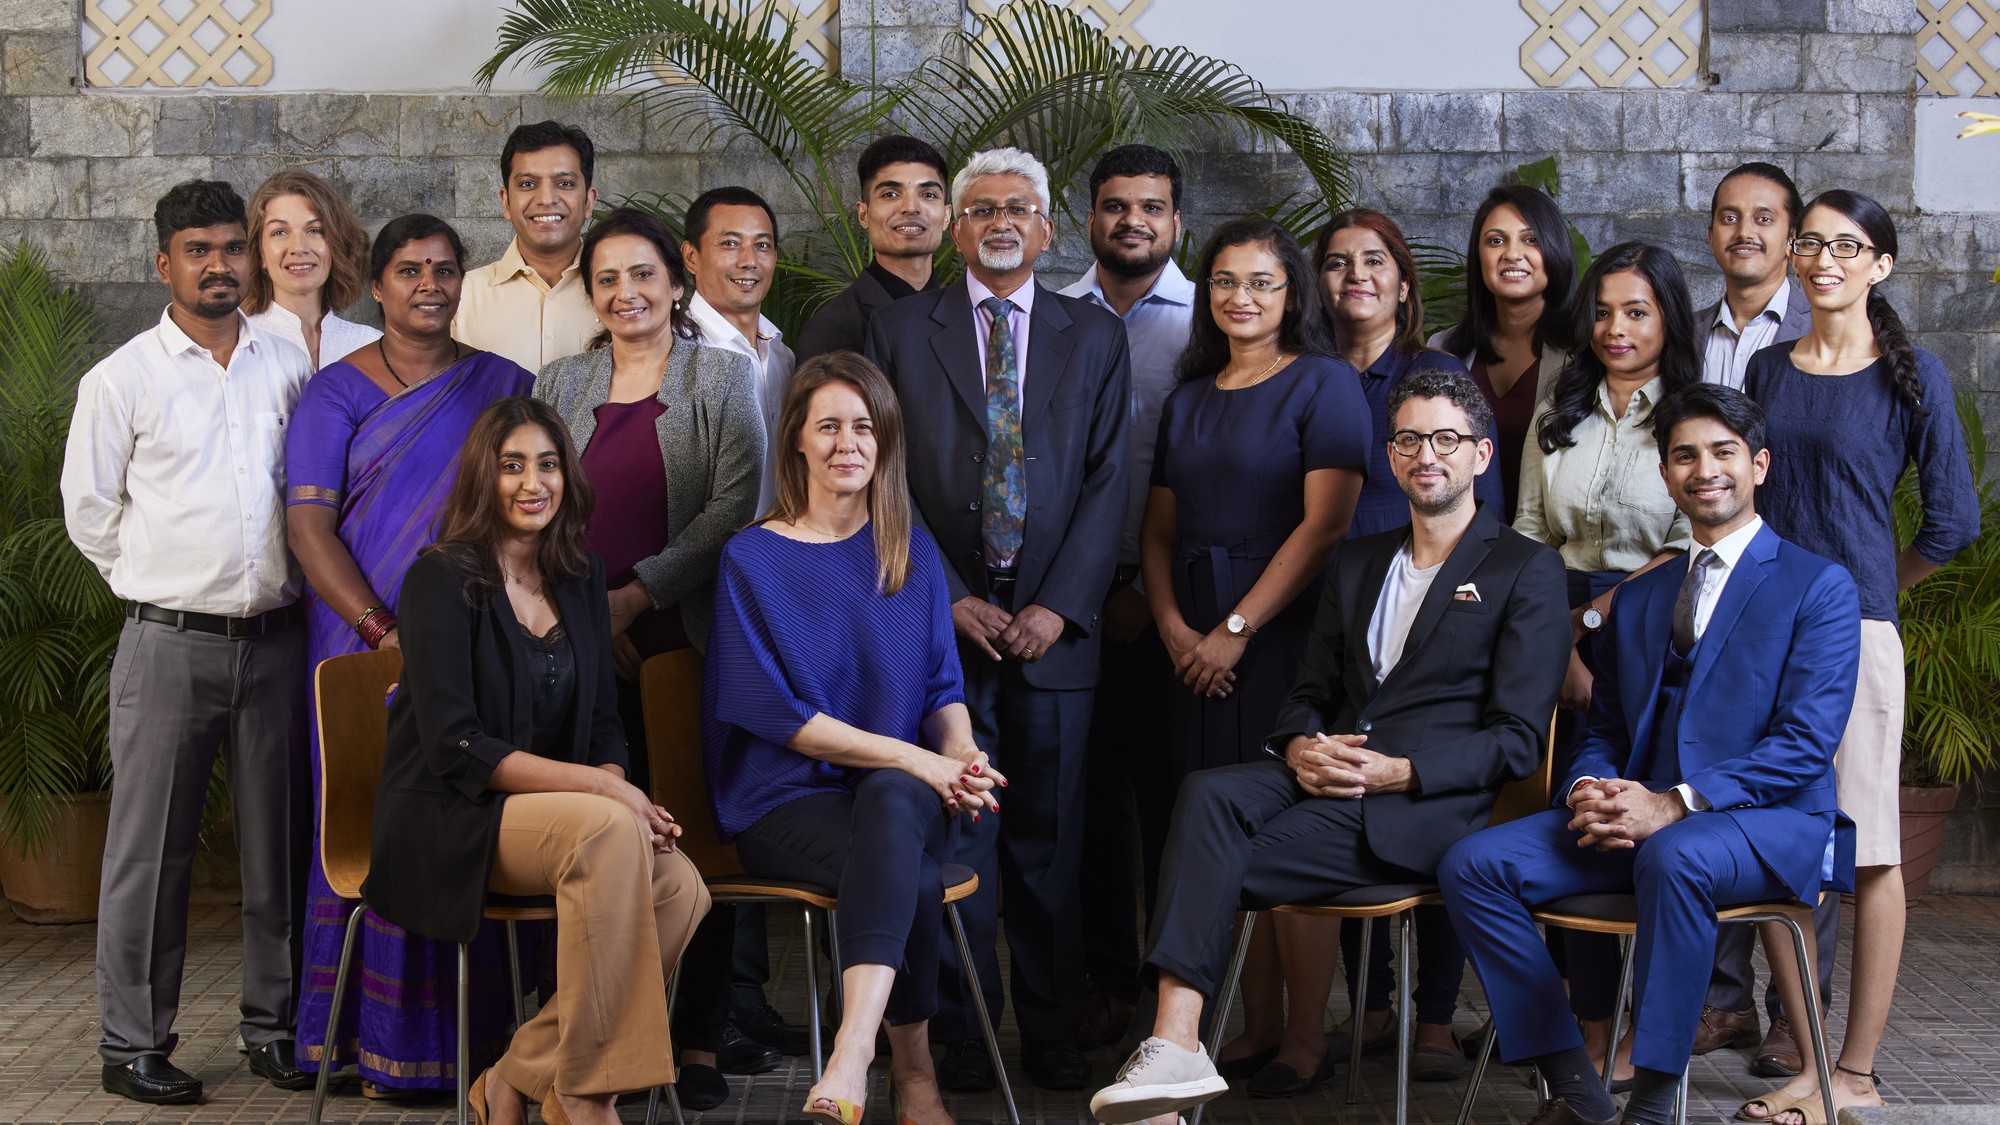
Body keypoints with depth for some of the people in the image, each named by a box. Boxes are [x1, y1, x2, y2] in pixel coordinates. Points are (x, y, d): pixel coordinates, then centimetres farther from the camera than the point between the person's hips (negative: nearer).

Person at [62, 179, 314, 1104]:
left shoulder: (288, 369, 9)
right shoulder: (122, 381, 0)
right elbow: (88, 509, 5)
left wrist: (279, 576, 12)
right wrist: (165, 580, 7)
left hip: (273, 637, 3)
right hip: (168, 643, -3)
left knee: (278, 840, 8)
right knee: (149, 848, 0)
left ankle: (274, 1025, 20)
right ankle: (133, 1043, 10)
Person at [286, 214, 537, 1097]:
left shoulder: (505, 386, 11)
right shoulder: (338, 393, 4)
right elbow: (308, 526, -4)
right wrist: (382, 628, -16)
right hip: (371, 649, -2)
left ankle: (477, 1037, 9)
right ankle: (385, 1043, 6)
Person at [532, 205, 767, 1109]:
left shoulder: (722, 376, 6)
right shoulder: (559, 387, 15)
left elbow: (737, 502, -4)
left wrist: (640, 592, -10)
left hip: (689, 637, -2)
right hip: (586, 649, 2)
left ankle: (698, 1036, 5)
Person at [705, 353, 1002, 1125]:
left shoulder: (913, 553, 15)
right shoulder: (753, 559, 2)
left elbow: (944, 685, 12)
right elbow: (778, 714, -5)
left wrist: (960, 757, -13)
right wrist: (917, 760, -15)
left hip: (907, 790, 2)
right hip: (789, 801, -2)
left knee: (888, 800, -37)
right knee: (912, 876, -35)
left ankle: (853, 1053, -50)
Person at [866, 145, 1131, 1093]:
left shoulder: (1094, 337, 11)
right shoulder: (900, 331, 8)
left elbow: (1106, 481, 4)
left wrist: (1058, 607, -7)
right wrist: (950, 599, -6)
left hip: (1053, 624, 1)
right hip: (942, 618, -1)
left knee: (1050, 836, 5)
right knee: (955, 834, 0)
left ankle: (1051, 1032, 14)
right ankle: (962, 1032, 10)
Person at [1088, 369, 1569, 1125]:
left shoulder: (1526, 571, 5)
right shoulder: (1356, 562, 23)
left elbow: (1517, 740, -3)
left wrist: (1396, 772, -15)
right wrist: (1301, 748, -3)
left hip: (1426, 805, -5)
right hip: (1325, 776, 5)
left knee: (1222, 866, -26)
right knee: (1207, 793, -28)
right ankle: (1172, 1046, -38)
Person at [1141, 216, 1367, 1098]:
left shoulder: (1324, 384, -2)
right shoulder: (1190, 398, 17)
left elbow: (1325, 523, -11)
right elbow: (1160, 530, 13)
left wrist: (1236, 630, -13)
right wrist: (1174, 627, -4)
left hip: (1284, 630, -5)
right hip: (1200, 646, 5)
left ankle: (1307, 1041, 3)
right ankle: (1258, 1026, 11)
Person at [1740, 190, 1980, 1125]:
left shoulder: (1912, 376, -1)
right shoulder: (1766, 369, 12)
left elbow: (1951, 521, 1)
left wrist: (1865, 586, 9)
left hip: (1855, 628, -4)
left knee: (1868, 851, 0)